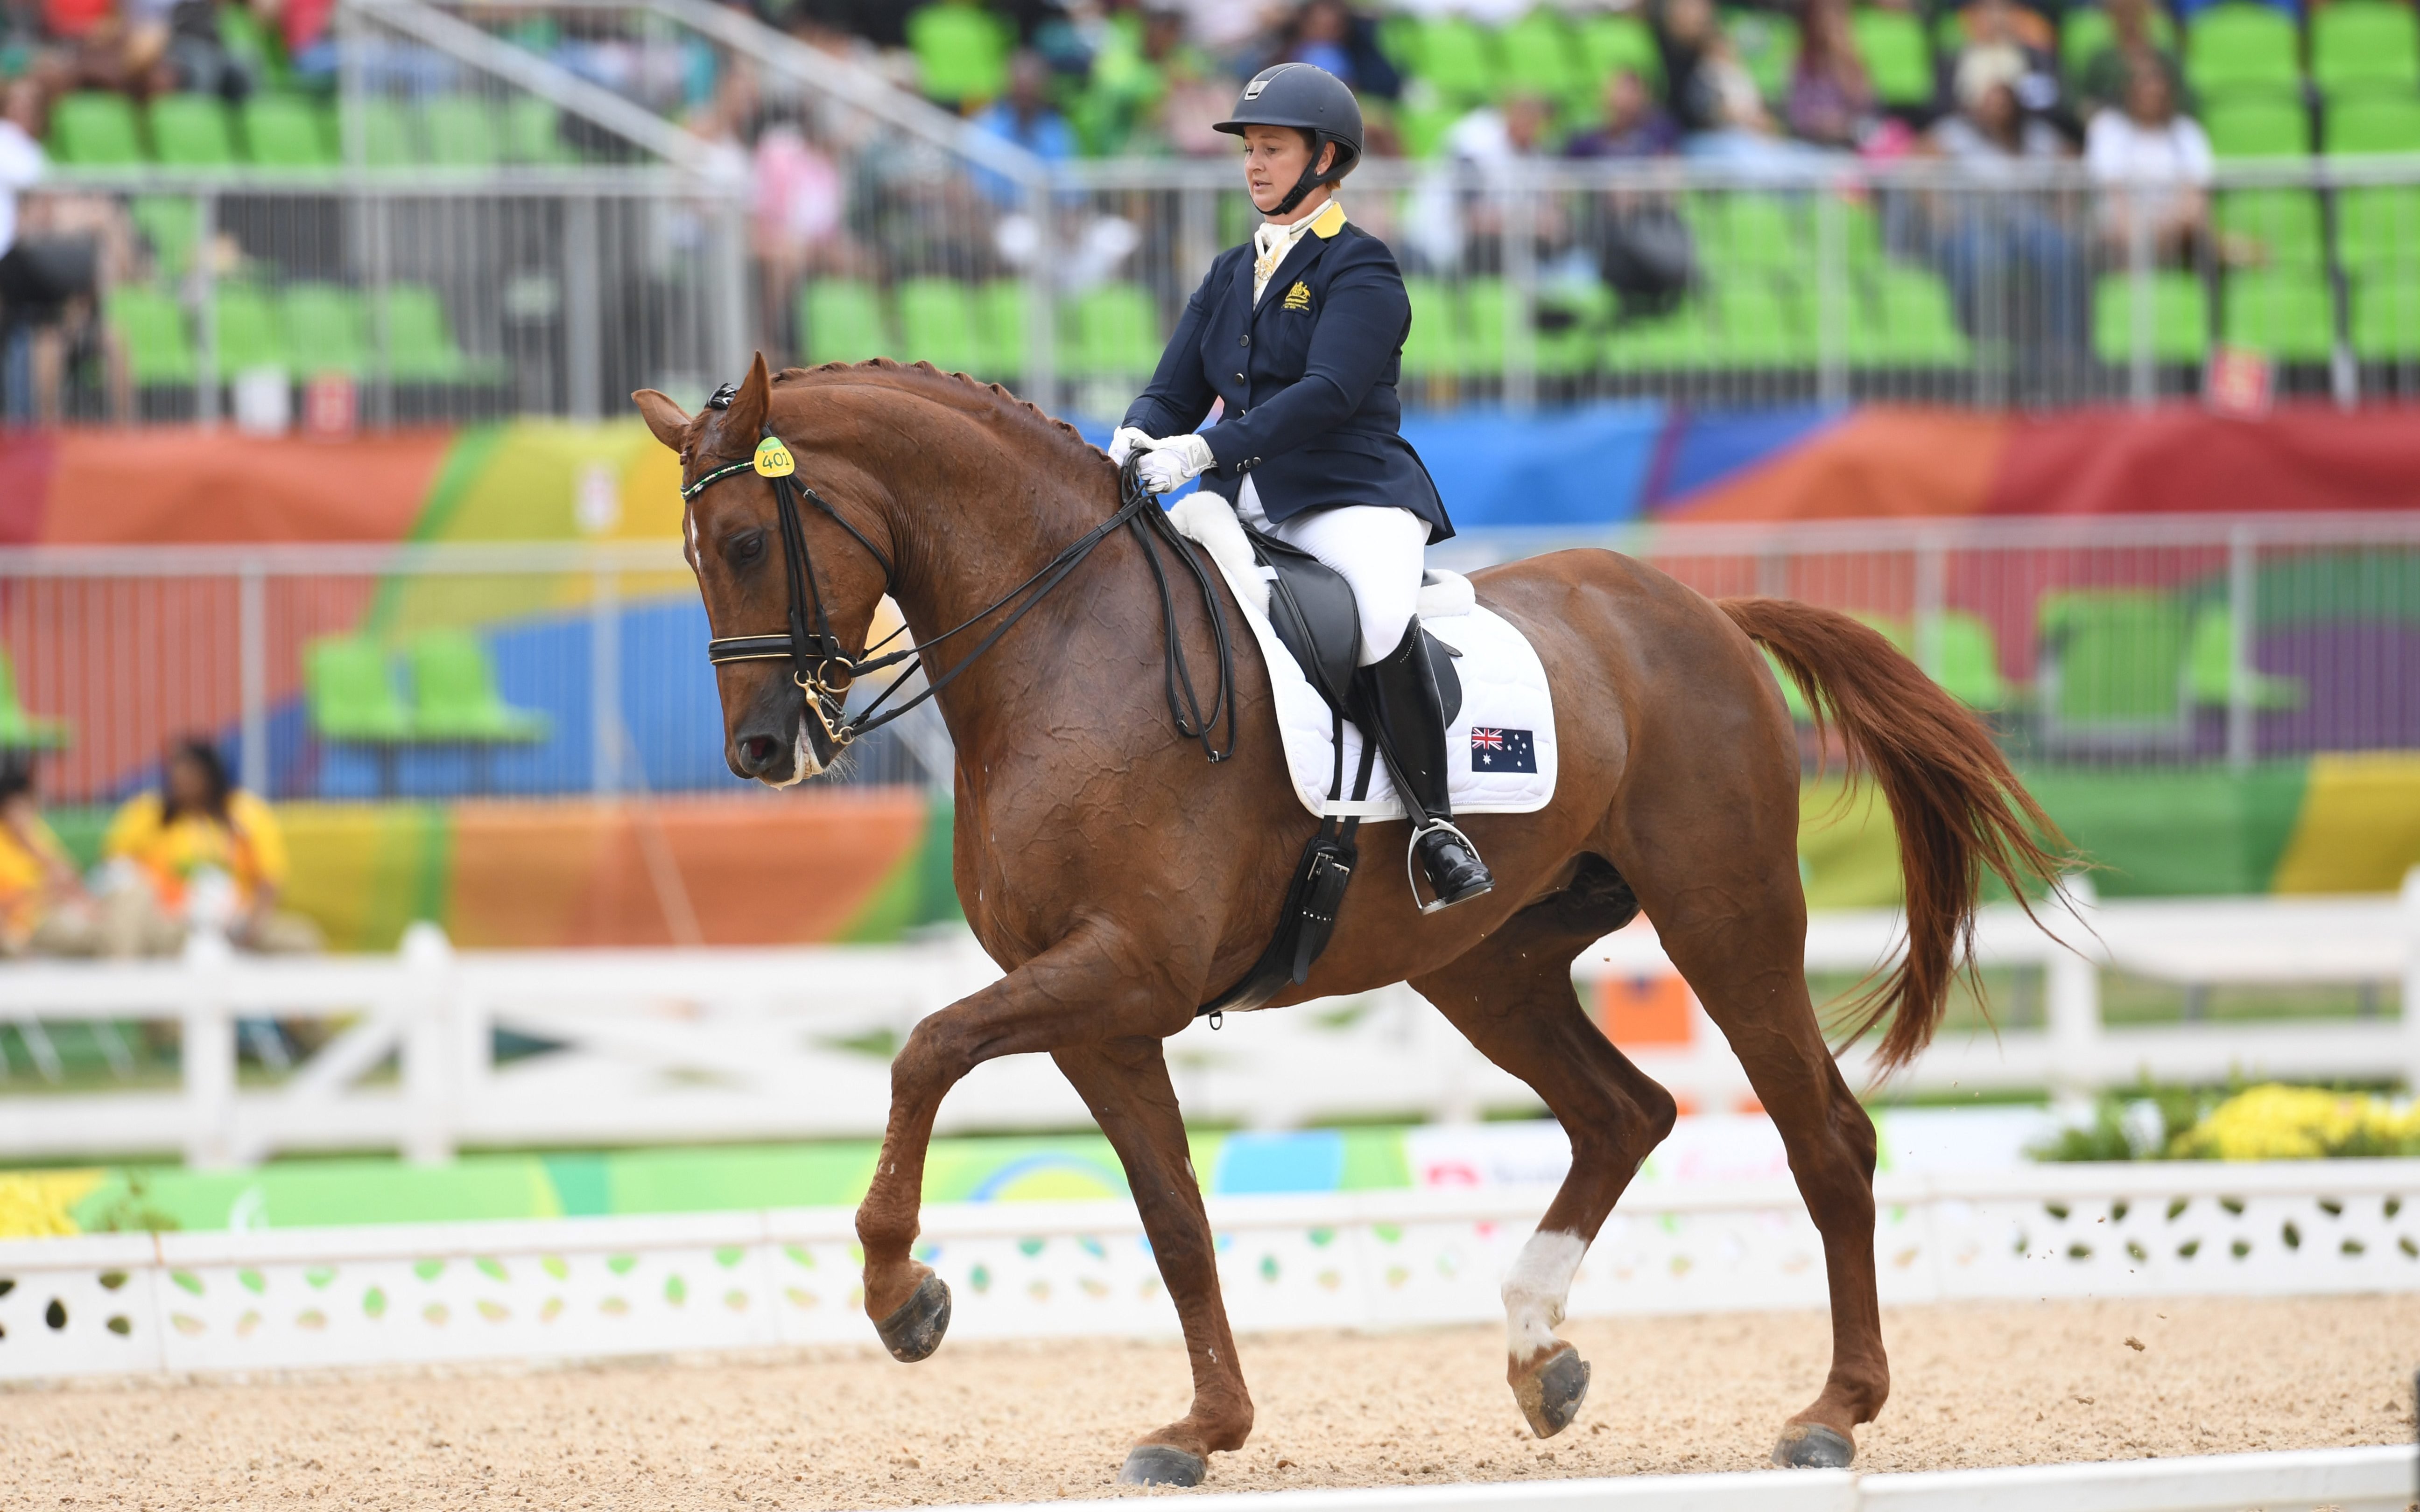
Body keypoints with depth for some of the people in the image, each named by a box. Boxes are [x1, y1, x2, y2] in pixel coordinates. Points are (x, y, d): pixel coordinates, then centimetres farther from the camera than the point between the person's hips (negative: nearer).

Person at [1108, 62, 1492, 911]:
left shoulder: (1360, 272, -4)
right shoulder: (1232, 276, 19)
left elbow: (1328, 394, -18)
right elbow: (1177, 392, 17)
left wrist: (1206, 450, -27)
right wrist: (1137, 438, -8)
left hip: (1351, 498, -7)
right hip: (1244, 505, 8)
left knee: (1384, 625, -36)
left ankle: (1433, 824, -23)